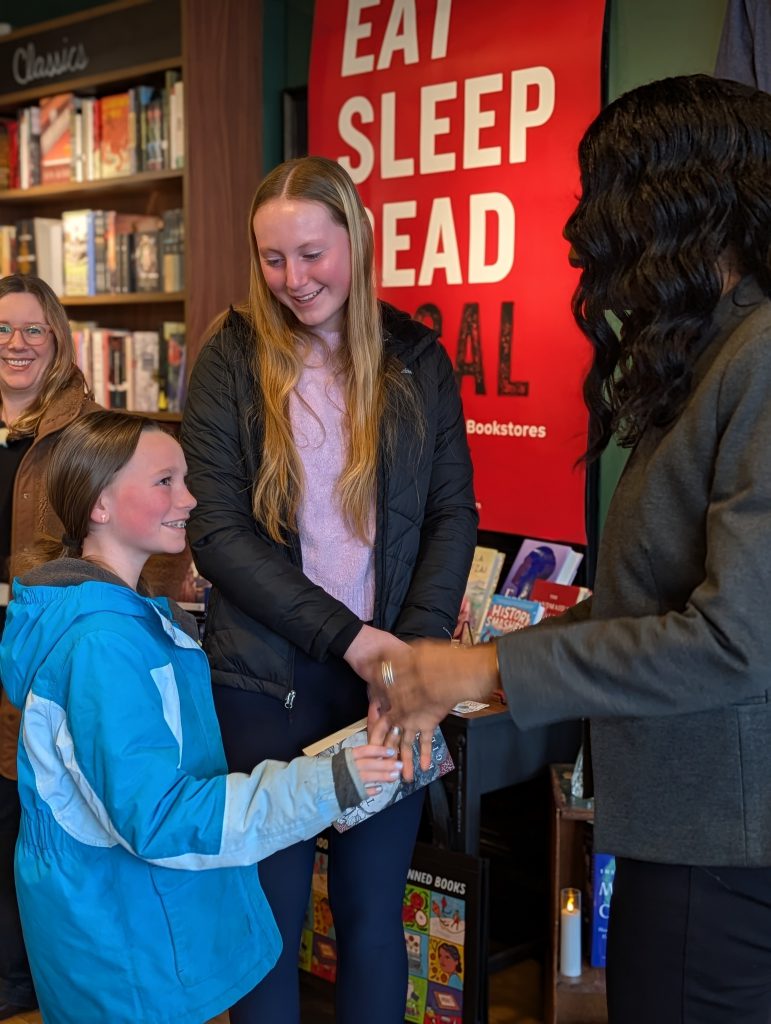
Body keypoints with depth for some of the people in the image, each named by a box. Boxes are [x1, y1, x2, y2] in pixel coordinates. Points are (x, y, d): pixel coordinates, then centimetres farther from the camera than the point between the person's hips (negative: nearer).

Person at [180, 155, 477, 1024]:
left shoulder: (415, 359, 4)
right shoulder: (231, 360, -2)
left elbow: (453, 512, 3)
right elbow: (216, 530, -8)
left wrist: (416, 643, -12)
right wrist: (347, 636, -16)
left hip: (388, 671, 2)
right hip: (265, 679, -1)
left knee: (373, 913, 11)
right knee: (268, 912, 8)